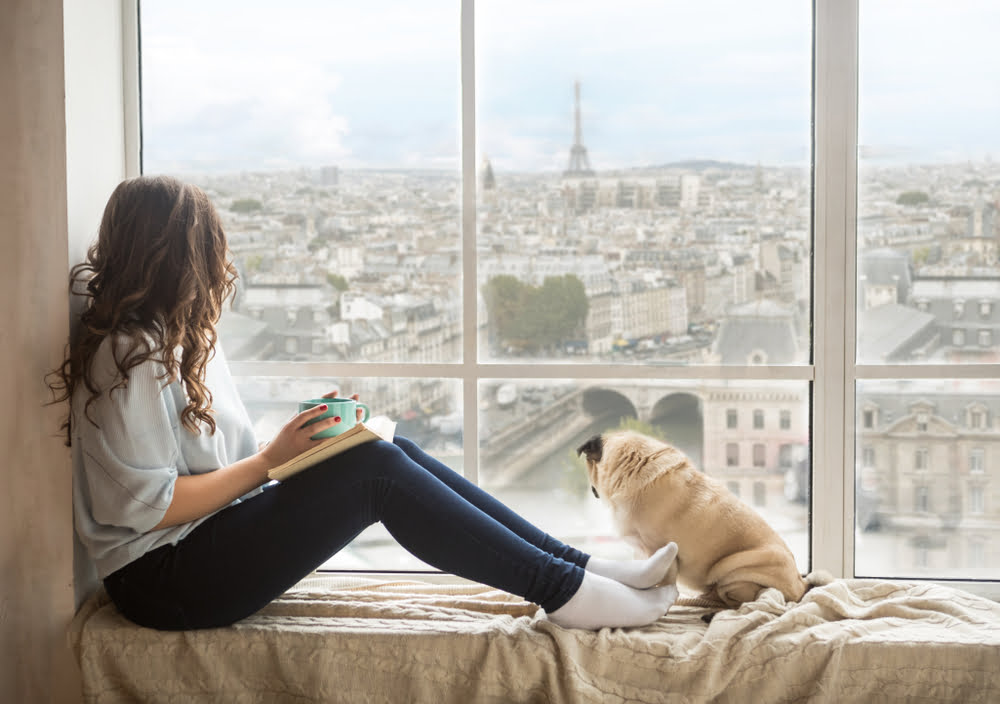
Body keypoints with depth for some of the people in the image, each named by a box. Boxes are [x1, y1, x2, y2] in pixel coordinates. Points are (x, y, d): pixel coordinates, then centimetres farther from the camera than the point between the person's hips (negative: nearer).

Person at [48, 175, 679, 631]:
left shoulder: (177, 337, 16)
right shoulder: (133, 356, -16)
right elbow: (146, 505, -22)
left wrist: (290, 444, -1)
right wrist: (270, 460, -17)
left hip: (214, 542, 10)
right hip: (167, 582, -10)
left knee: (393, 454, -5)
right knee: (375, 471, -22)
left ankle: (580, 566, -7)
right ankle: (562, 591, -17)